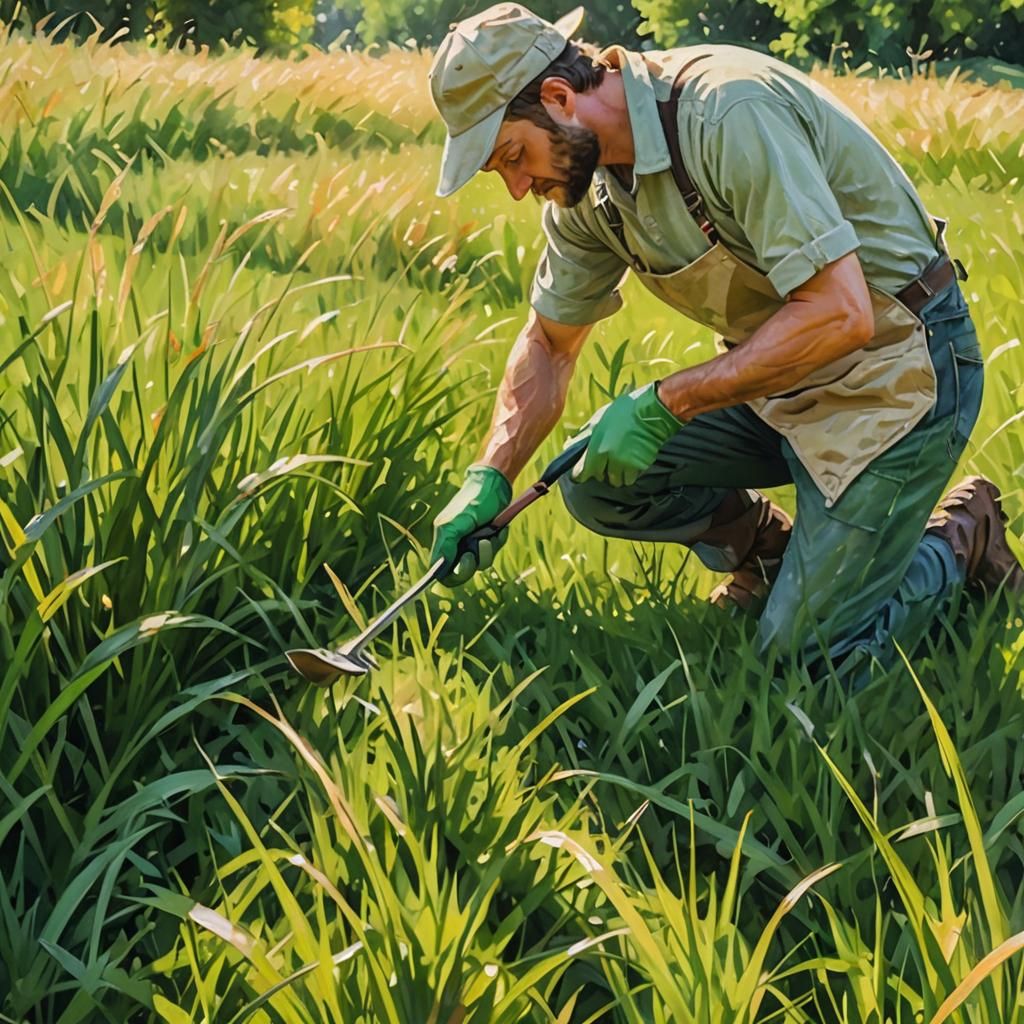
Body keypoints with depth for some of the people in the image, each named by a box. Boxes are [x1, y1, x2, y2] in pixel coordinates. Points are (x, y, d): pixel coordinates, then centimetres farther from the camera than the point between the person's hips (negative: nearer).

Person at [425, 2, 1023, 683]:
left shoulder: (728, 112, -29)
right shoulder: (585, 181, -3)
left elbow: (840, 315, -33)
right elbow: (550, 343, 12)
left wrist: (663, 406, -30)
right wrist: (489, 481, -3)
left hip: (894, 366, -8)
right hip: (776, 372, 8)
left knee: (807, 657, -9)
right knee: (597, 481, -7)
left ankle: (962, 537, 16)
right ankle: (765, 550, 18)